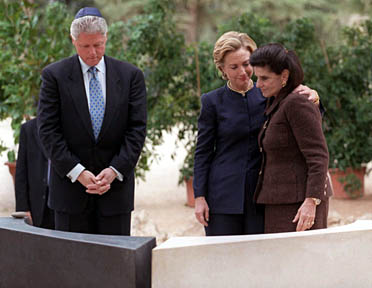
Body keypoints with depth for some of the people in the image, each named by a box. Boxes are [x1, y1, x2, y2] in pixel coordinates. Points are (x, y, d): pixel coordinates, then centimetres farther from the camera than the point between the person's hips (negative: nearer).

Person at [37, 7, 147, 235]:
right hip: (71, 184, -1)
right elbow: (48, 130, -5)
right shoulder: (54, 75, 0)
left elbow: (137, 128, 1)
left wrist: (114, 170, -11)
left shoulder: (131, 75, 5)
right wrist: (77, 172, -13)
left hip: (116, 182, 1)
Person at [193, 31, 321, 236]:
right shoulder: (212, 102, 1)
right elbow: (203, 152, 3)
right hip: (224, 195, -1)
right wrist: (199, 197, -3)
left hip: (261, 195, 2)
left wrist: (312, 99, -15)